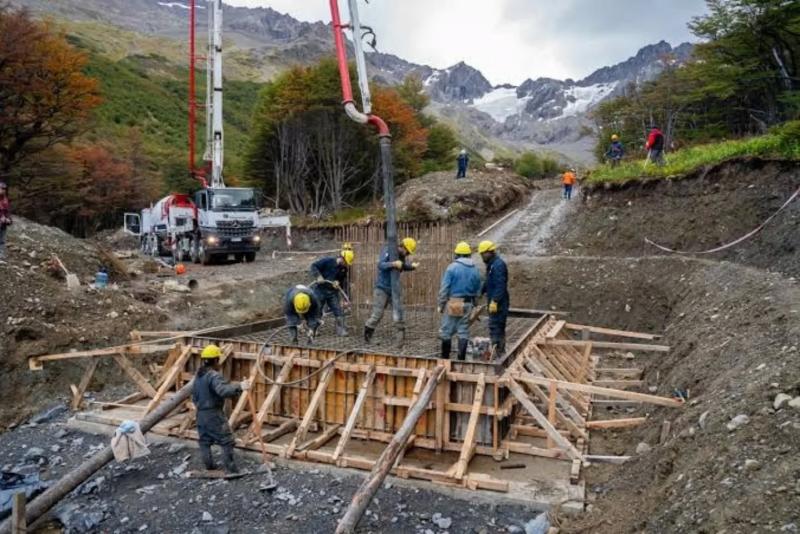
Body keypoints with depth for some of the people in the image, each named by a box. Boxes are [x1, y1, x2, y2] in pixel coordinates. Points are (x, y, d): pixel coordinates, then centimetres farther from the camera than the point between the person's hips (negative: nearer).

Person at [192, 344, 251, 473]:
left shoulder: (198, 376, 11)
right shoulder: (214, 375, -19)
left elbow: (194, 396, 20)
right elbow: (223, 390, -38)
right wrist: (239, 387, -45)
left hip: (201, 414, 9)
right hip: (214, 414, -9)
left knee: (205, 441, 15)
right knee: (227, 441, -3)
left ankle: (209, 467, 23)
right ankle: (231, 470, -4)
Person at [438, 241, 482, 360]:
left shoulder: (452, 267, -10)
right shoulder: (475, 270, 5)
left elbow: (444, 288, -11)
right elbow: (477, 290, 10)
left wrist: (441, 305, -3)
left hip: (453, 303, -4)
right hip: (467, 304, 4)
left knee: (446, 331, 6)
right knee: (463, 332, 10)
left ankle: (445, 358, 10)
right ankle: (461, 358, 11)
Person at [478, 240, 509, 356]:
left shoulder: (498, 264, -17)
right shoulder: (491, 264, 15)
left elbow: (500, 285, -25)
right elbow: (488, 283, 25)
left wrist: (494, 301, -27)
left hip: (498, 304, -10)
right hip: (493, 303, 10)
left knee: (495, 329, -10)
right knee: (499, 329, 16)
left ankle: (497, 354, -7)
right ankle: (500, 353, 24)